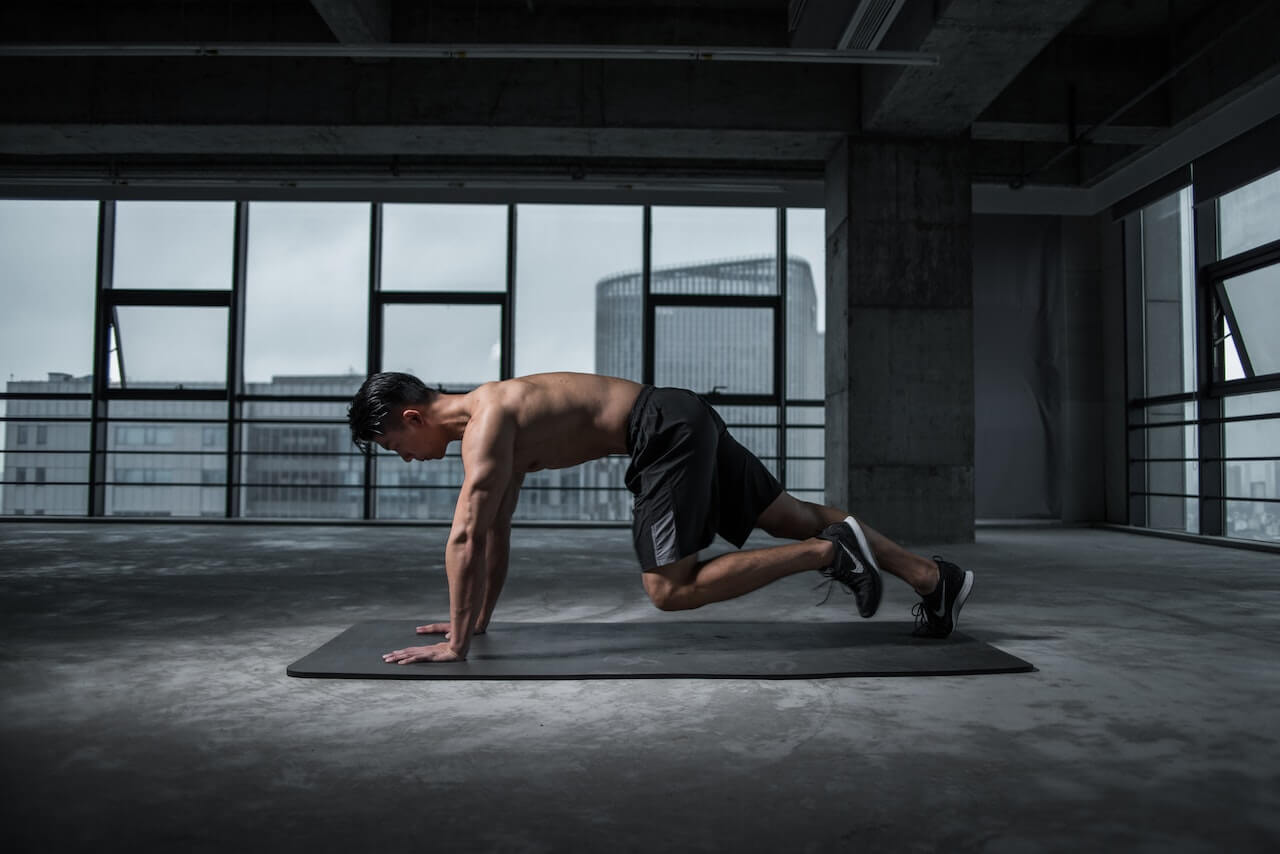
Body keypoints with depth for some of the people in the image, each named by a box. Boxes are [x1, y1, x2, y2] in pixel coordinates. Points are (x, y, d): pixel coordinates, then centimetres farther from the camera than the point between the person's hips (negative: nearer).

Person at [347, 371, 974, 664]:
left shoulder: (486, 422, -14)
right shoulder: (492, 419, 16)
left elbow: (466, 538, -20)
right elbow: (496, 531, 22)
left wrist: (456, 644, -14)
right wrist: (478, 619, 24)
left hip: (669, 431, -10)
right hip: (684, 424, 10)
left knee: (670, 591, -7)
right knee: (794, 518, 13)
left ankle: (831, 551, -5)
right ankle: (935, 577, 17)